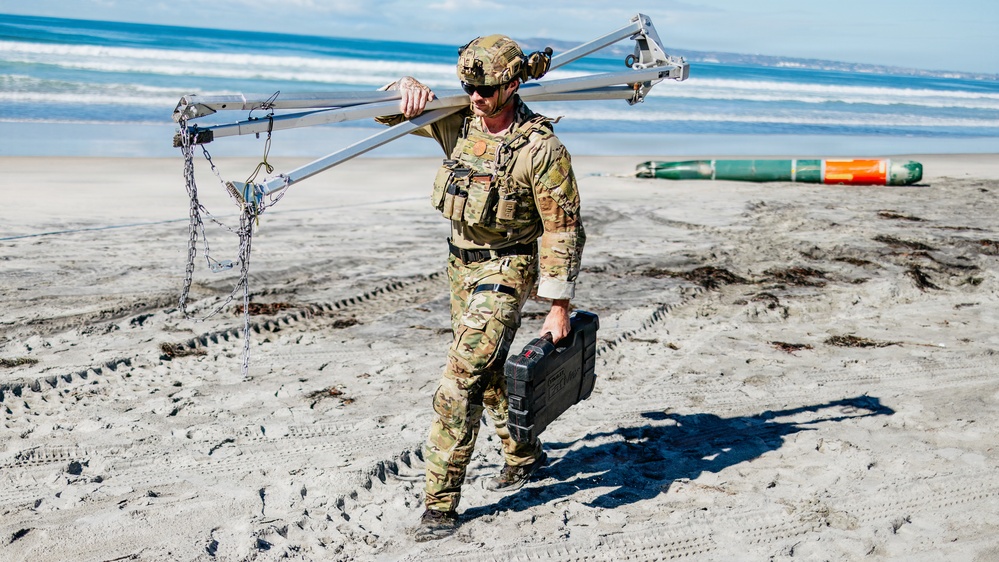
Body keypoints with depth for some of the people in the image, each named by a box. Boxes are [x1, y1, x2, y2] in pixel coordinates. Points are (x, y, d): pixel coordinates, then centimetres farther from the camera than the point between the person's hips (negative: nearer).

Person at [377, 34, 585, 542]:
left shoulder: (541, 149, -19)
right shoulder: (458, 122, -2)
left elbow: (562, 230, -15)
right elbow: (384, 110, 6)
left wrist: (559, 307, -16)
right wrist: (407, 89, -18)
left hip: (505, 271, -7)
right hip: (461, 265, 7)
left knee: (461, 380, -14)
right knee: (486, 370, 20)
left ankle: (441, 502, -5)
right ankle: (524, 455, 43)